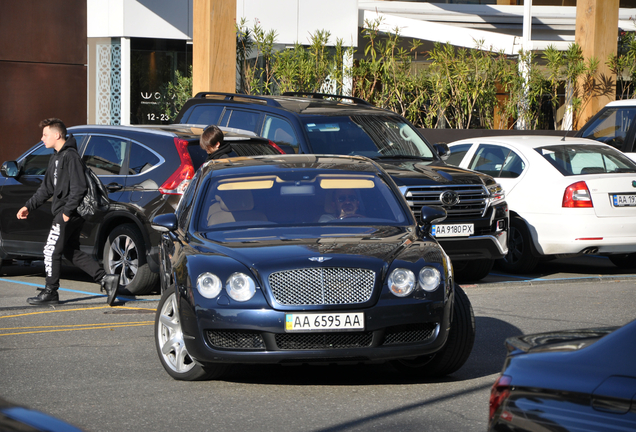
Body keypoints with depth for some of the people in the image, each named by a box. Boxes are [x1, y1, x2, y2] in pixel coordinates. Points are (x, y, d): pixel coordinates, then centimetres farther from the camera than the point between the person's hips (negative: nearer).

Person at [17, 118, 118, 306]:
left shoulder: (70, 156, -15)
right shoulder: (56, 158, 17)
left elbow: (79, 188, -22)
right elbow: (46, 188, 24)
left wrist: (67, 211, -21)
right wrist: (29, 206, 19)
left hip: (69, 214, -10)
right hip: (63, 212, 10)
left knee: (52, 250, -4)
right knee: (72, 252, 11)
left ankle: (50, 292, 5)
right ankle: (106, 280, 8)